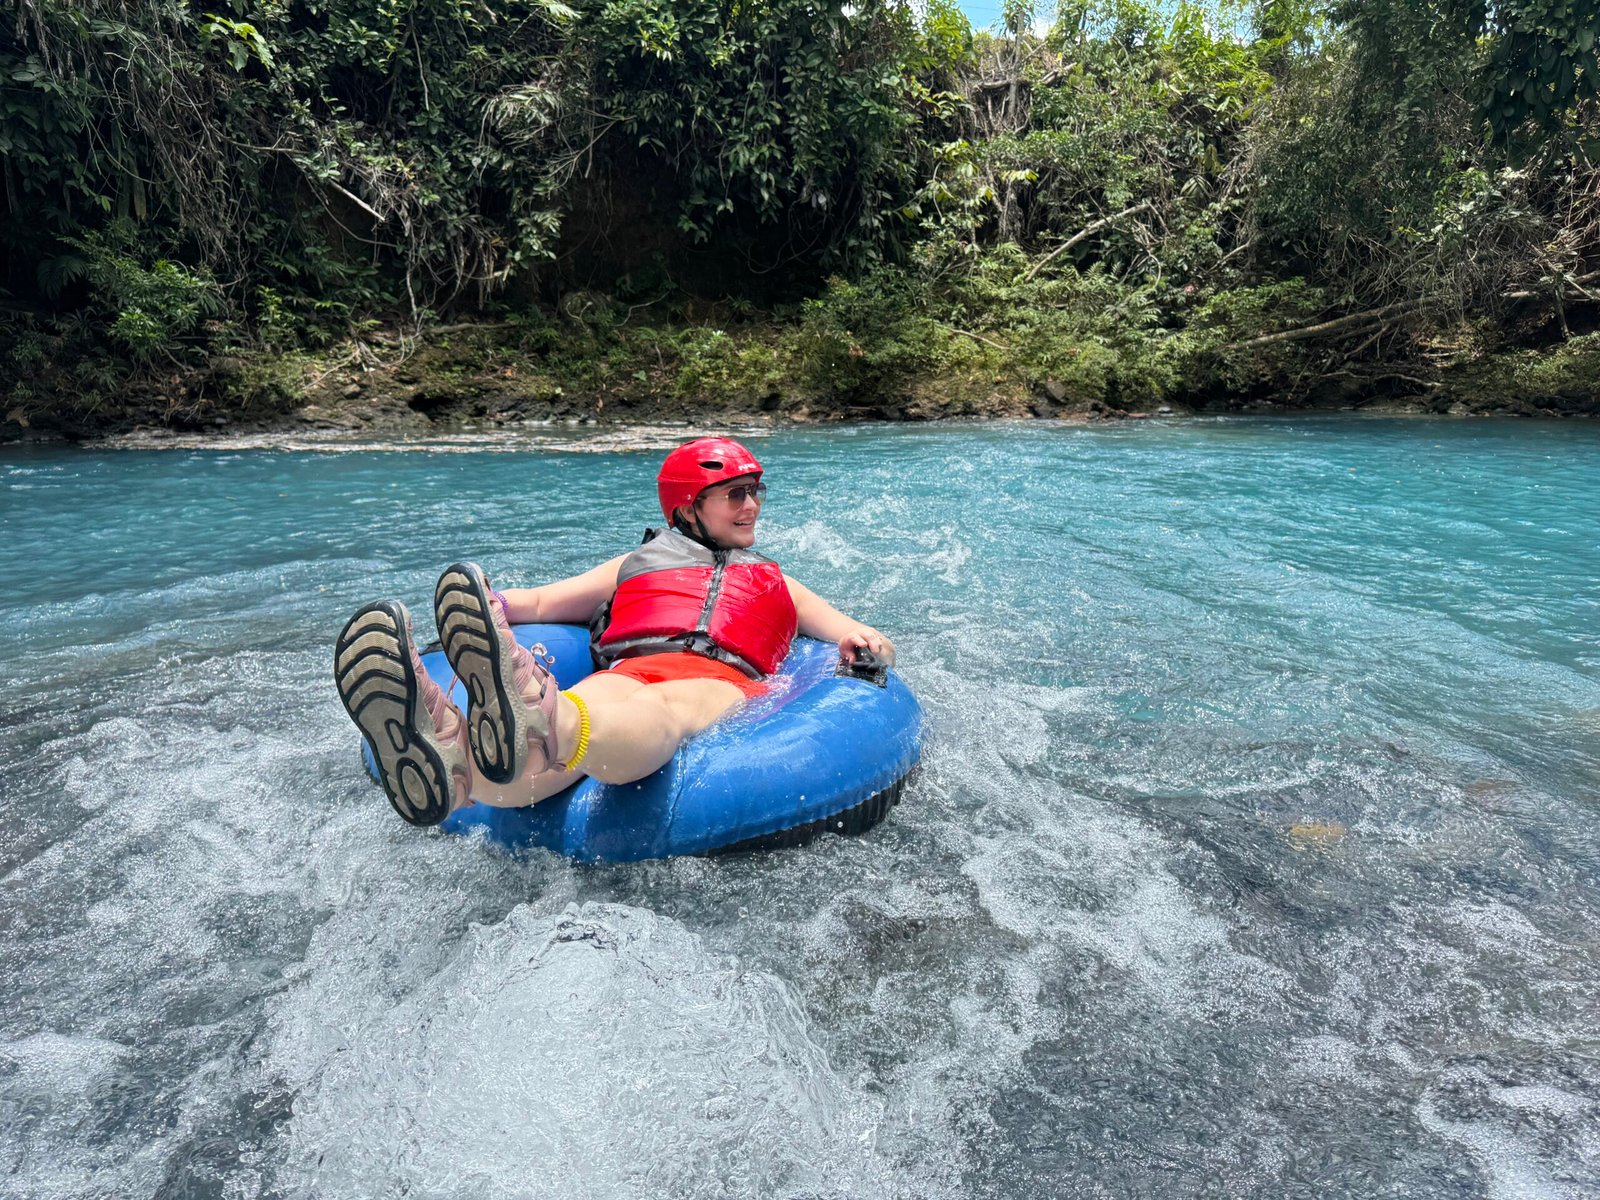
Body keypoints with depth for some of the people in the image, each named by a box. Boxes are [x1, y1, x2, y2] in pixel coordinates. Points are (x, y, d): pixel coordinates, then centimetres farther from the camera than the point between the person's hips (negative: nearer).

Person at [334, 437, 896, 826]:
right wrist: (490, 608, 2)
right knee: (594, 705, -37)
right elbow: (542, 602, 25)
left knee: (663, 710, -38)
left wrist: (864, 643, -2)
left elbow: (858, 637, 25)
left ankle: (536, 730, -70)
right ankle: (452, 764, -68)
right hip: (623, 676, 1)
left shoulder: (775, 584, 36)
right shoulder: (636, 565, 34)